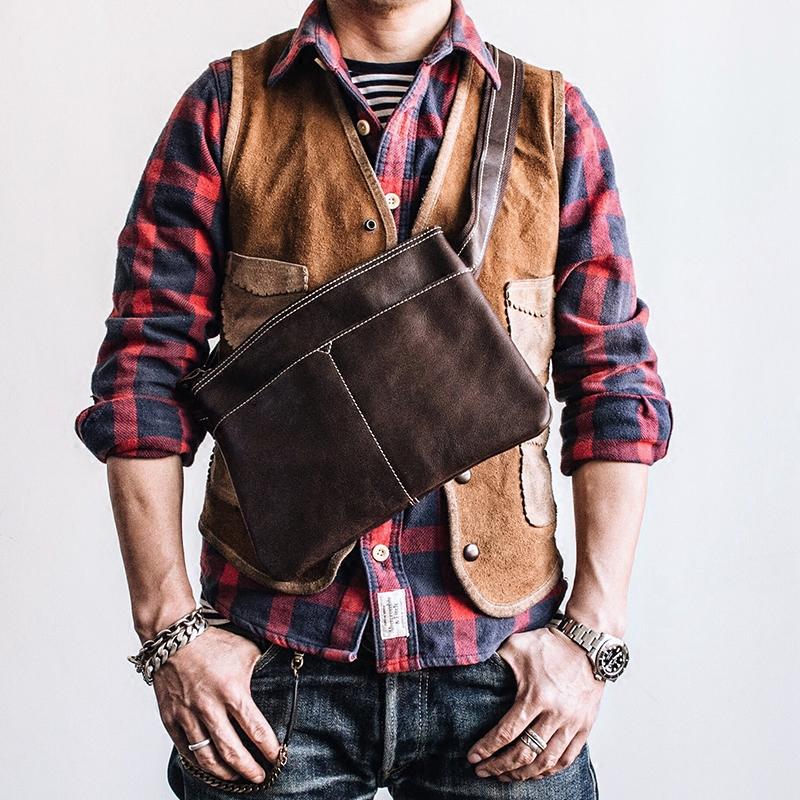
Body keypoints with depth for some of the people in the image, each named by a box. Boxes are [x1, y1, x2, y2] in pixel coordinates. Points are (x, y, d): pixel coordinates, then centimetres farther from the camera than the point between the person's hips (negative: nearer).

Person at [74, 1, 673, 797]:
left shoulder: (552, 118, 5)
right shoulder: (226, 105, 3)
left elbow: (613, 380, 3)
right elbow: (145, 366, -1)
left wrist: (594, 630, -4)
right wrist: (169, 625, -7)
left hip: (496, 661, 1)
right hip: (273, 655, 0)